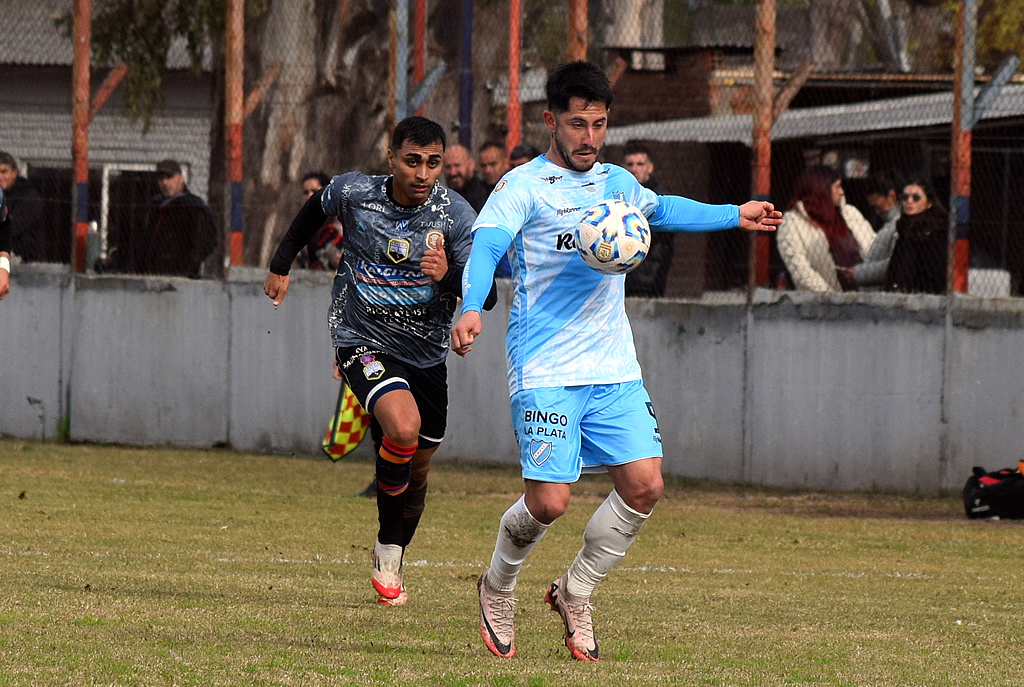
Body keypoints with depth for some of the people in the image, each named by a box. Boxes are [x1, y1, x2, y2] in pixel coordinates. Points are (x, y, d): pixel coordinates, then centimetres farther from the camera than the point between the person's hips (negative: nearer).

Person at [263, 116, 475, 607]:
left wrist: (448, 276, -37)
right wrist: (281, 265, 19)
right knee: (403, 428, -29)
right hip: (362, 341, -3)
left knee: (417, 467, 14)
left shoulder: (456, 215, -13)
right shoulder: (354, 193, -13)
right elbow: (316, 208, 12)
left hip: (426, 354, 3)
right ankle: (386, 555, -6)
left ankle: (391, 557, 40)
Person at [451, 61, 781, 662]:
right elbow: (485, 246, -21)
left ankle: (575, 594, 15)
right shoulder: (524, 186, -5)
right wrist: (471, 309, -39)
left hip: (614, 366, 6)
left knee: (644, 484, -7)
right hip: (545, 370, -6)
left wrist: (734, 216, 41)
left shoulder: (617, 183, 14)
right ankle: (498, 587, 19)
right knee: (549, 500, -13)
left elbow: (661, 209, 37)